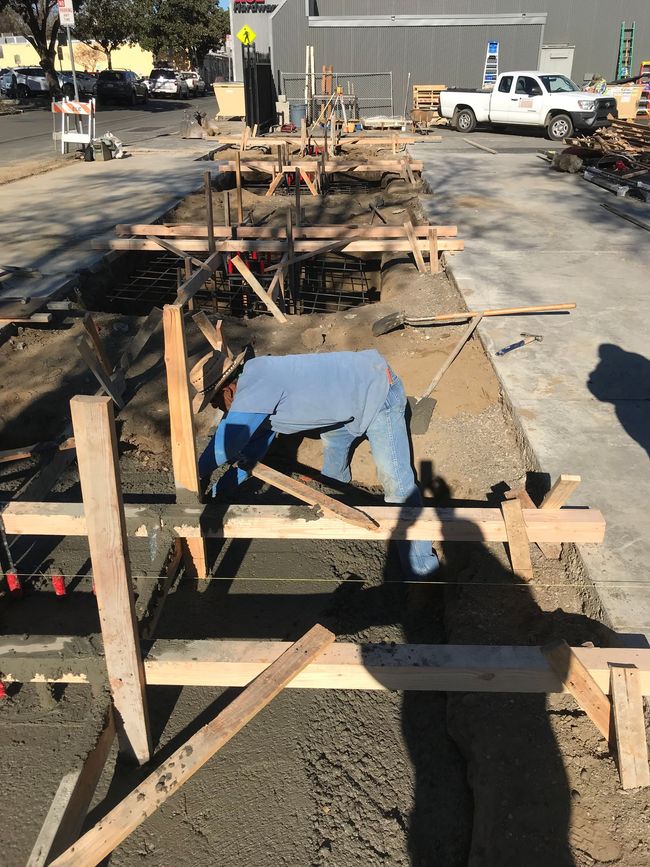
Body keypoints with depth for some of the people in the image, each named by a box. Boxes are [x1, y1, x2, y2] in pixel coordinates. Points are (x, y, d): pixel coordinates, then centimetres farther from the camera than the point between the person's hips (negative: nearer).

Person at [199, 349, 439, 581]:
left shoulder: (255, 379, -22)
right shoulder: (256, 392, 8)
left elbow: (227, 442, -31)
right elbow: (249, 458, 12)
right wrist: (213, 492, 9)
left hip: (377, 391, -10)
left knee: (395, 481, -15)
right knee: (333, 441, 33)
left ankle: (422, 569, -9)